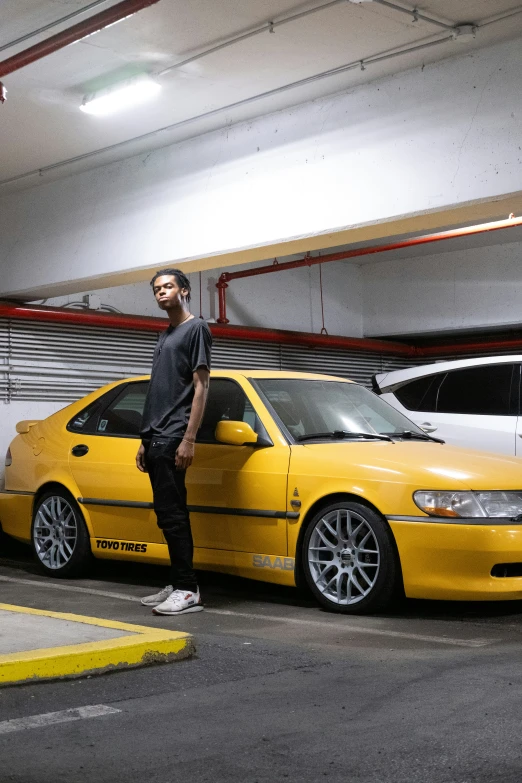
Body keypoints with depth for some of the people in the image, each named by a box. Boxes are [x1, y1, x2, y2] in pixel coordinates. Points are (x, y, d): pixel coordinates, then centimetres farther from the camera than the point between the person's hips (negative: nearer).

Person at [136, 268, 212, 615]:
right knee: (169, 514, 9)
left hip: (173, 438, -8)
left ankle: (188, 591, -10)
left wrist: (189, 439, -17)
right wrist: (146, 440, 19)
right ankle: (177, 585, 13)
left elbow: (201, 386, -9)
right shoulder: (165, 336, 22)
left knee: (172, 514, -11)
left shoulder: (196, 328, -2)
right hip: (156, 437, 8)